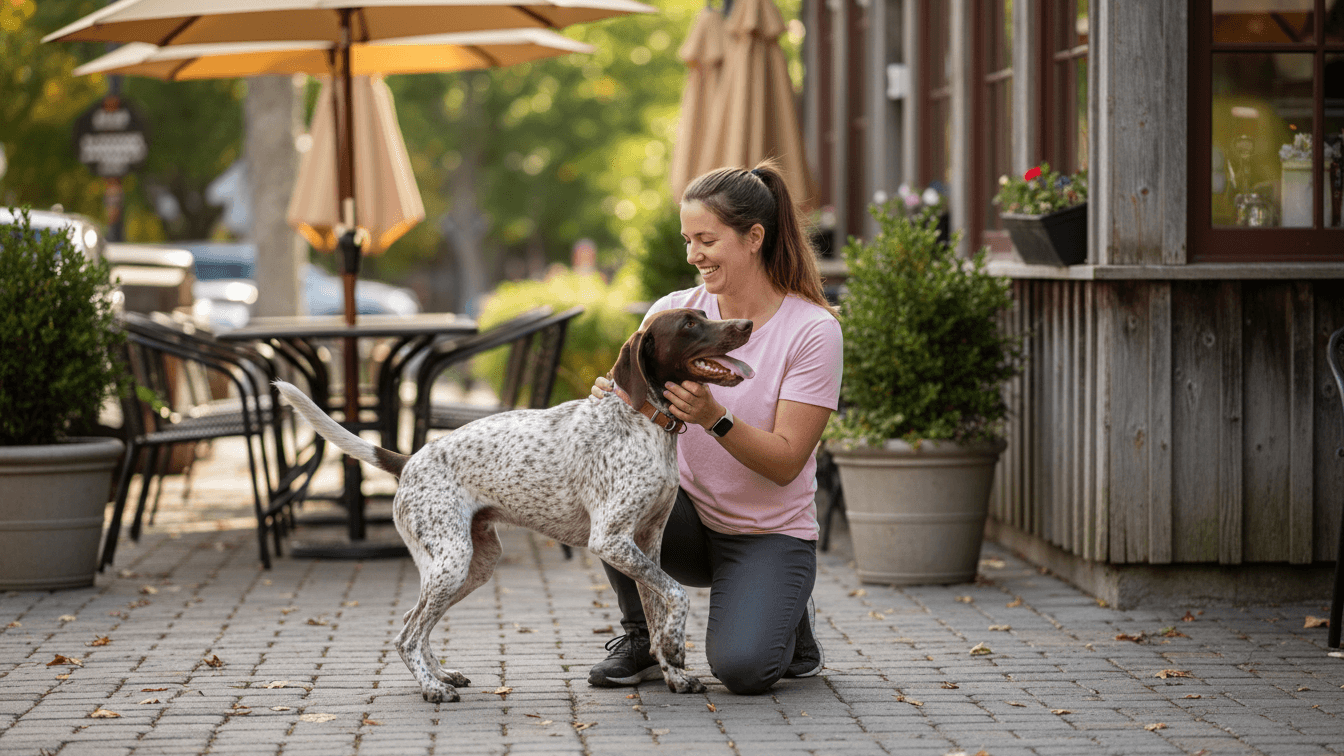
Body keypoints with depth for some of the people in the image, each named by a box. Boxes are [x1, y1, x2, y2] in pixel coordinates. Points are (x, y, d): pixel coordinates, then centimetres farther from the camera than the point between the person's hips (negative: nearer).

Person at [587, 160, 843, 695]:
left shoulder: (812, 329, -14)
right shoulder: (674, 311, -3)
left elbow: (785, 462, -18)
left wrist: (714, 418, -34)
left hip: (770, 533, -3)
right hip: (687, 520, 3)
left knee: (742, 668, -27)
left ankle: (787, 617, 12)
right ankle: (640, 641, -7)